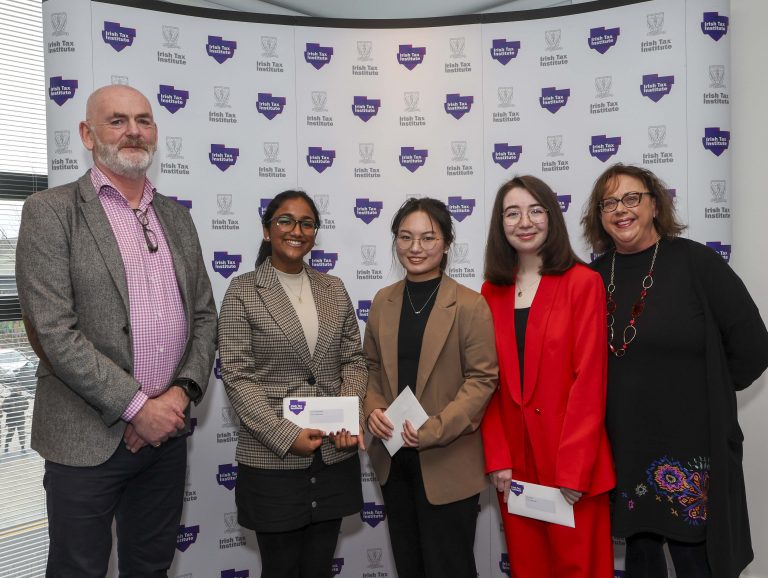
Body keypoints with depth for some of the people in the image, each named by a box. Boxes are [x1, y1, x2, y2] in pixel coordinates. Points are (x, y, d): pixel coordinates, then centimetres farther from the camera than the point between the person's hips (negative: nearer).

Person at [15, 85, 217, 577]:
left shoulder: (177, 217, 9)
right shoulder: (50, 211, -6)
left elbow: (204, 315, 9)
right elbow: (54, 332, -14)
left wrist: (182, 393, -6)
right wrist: (137, 406, -16)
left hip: (167, 429, 5)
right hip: (87, 439, -4)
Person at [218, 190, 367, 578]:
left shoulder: (334, 288, 8)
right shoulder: (243, 291, -5)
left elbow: (353, 359, 8)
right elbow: (237, 376, -10)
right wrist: (286, 435, -17)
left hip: (335, 455, 4)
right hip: (273, 461, -3)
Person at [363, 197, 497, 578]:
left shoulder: (469, 305, -12)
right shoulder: (383, 301, 4)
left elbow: (482, 379, -13)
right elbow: (372, 367, 10)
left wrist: (432, 430, -21)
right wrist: (373, 409, -9)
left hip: (447, 462, -5)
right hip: (393, 457, 5)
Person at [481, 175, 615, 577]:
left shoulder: (583, 282, -8)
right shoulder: (492, 291, 5)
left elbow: (589, 380, -12)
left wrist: (573, 469, -15)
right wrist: (497, 458, -4)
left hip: (572, 459, -4)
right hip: (513, 459, 4)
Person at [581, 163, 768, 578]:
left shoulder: (695, 262, -8)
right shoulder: (594, 277, 2)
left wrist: (703, 395, -1)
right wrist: (626, 396, 5)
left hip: (691, 450, -3)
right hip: (621, 450, 4)